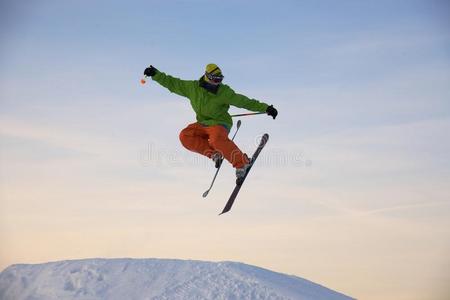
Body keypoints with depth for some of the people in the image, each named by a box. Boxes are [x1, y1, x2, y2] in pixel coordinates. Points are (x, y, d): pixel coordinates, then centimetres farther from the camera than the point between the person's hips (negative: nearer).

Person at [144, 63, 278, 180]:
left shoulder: (224, 92, -11)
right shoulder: (193, 87, -2)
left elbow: (243, 101, -8)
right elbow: (172, 83, 7)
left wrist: (265, 108, -12)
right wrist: (155, 74, 2)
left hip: (219, 123, -5)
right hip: (202, 124, 5)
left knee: (217, 139, -37)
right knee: (185, 136, -21)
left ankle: (241, 162, -27)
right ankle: (213, 153, -17)